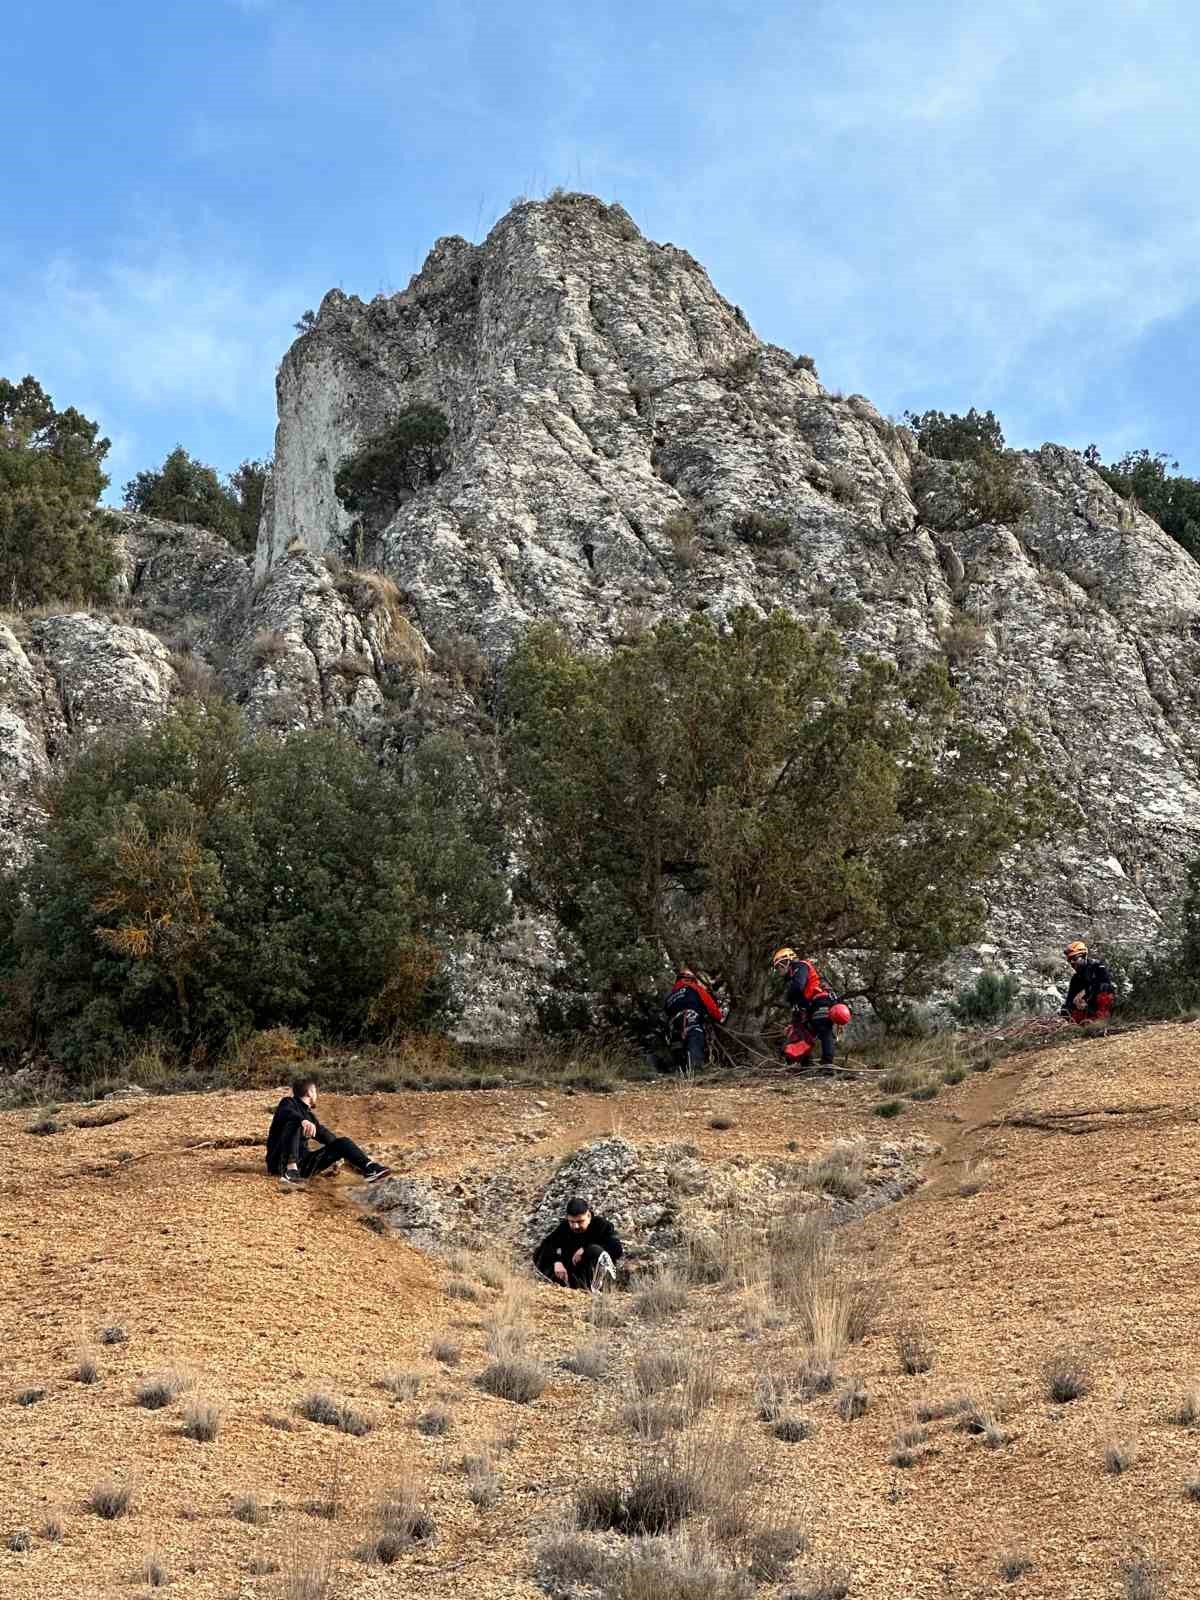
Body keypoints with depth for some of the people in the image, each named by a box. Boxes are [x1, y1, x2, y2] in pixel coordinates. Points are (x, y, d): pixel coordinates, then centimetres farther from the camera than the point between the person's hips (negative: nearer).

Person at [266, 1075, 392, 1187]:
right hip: (280, 1161, -6)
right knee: (293, 1123, -29)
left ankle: (370, 1168, -30)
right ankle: (291, 1170, -45)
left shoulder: (309, 1114, 23)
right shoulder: (288, 1102, 2)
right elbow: (286, 1113, -23)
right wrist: (303, 1121, -45)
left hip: (303, 1162, 6)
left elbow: (323, 1134, 30)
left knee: (342, 1142, -4)